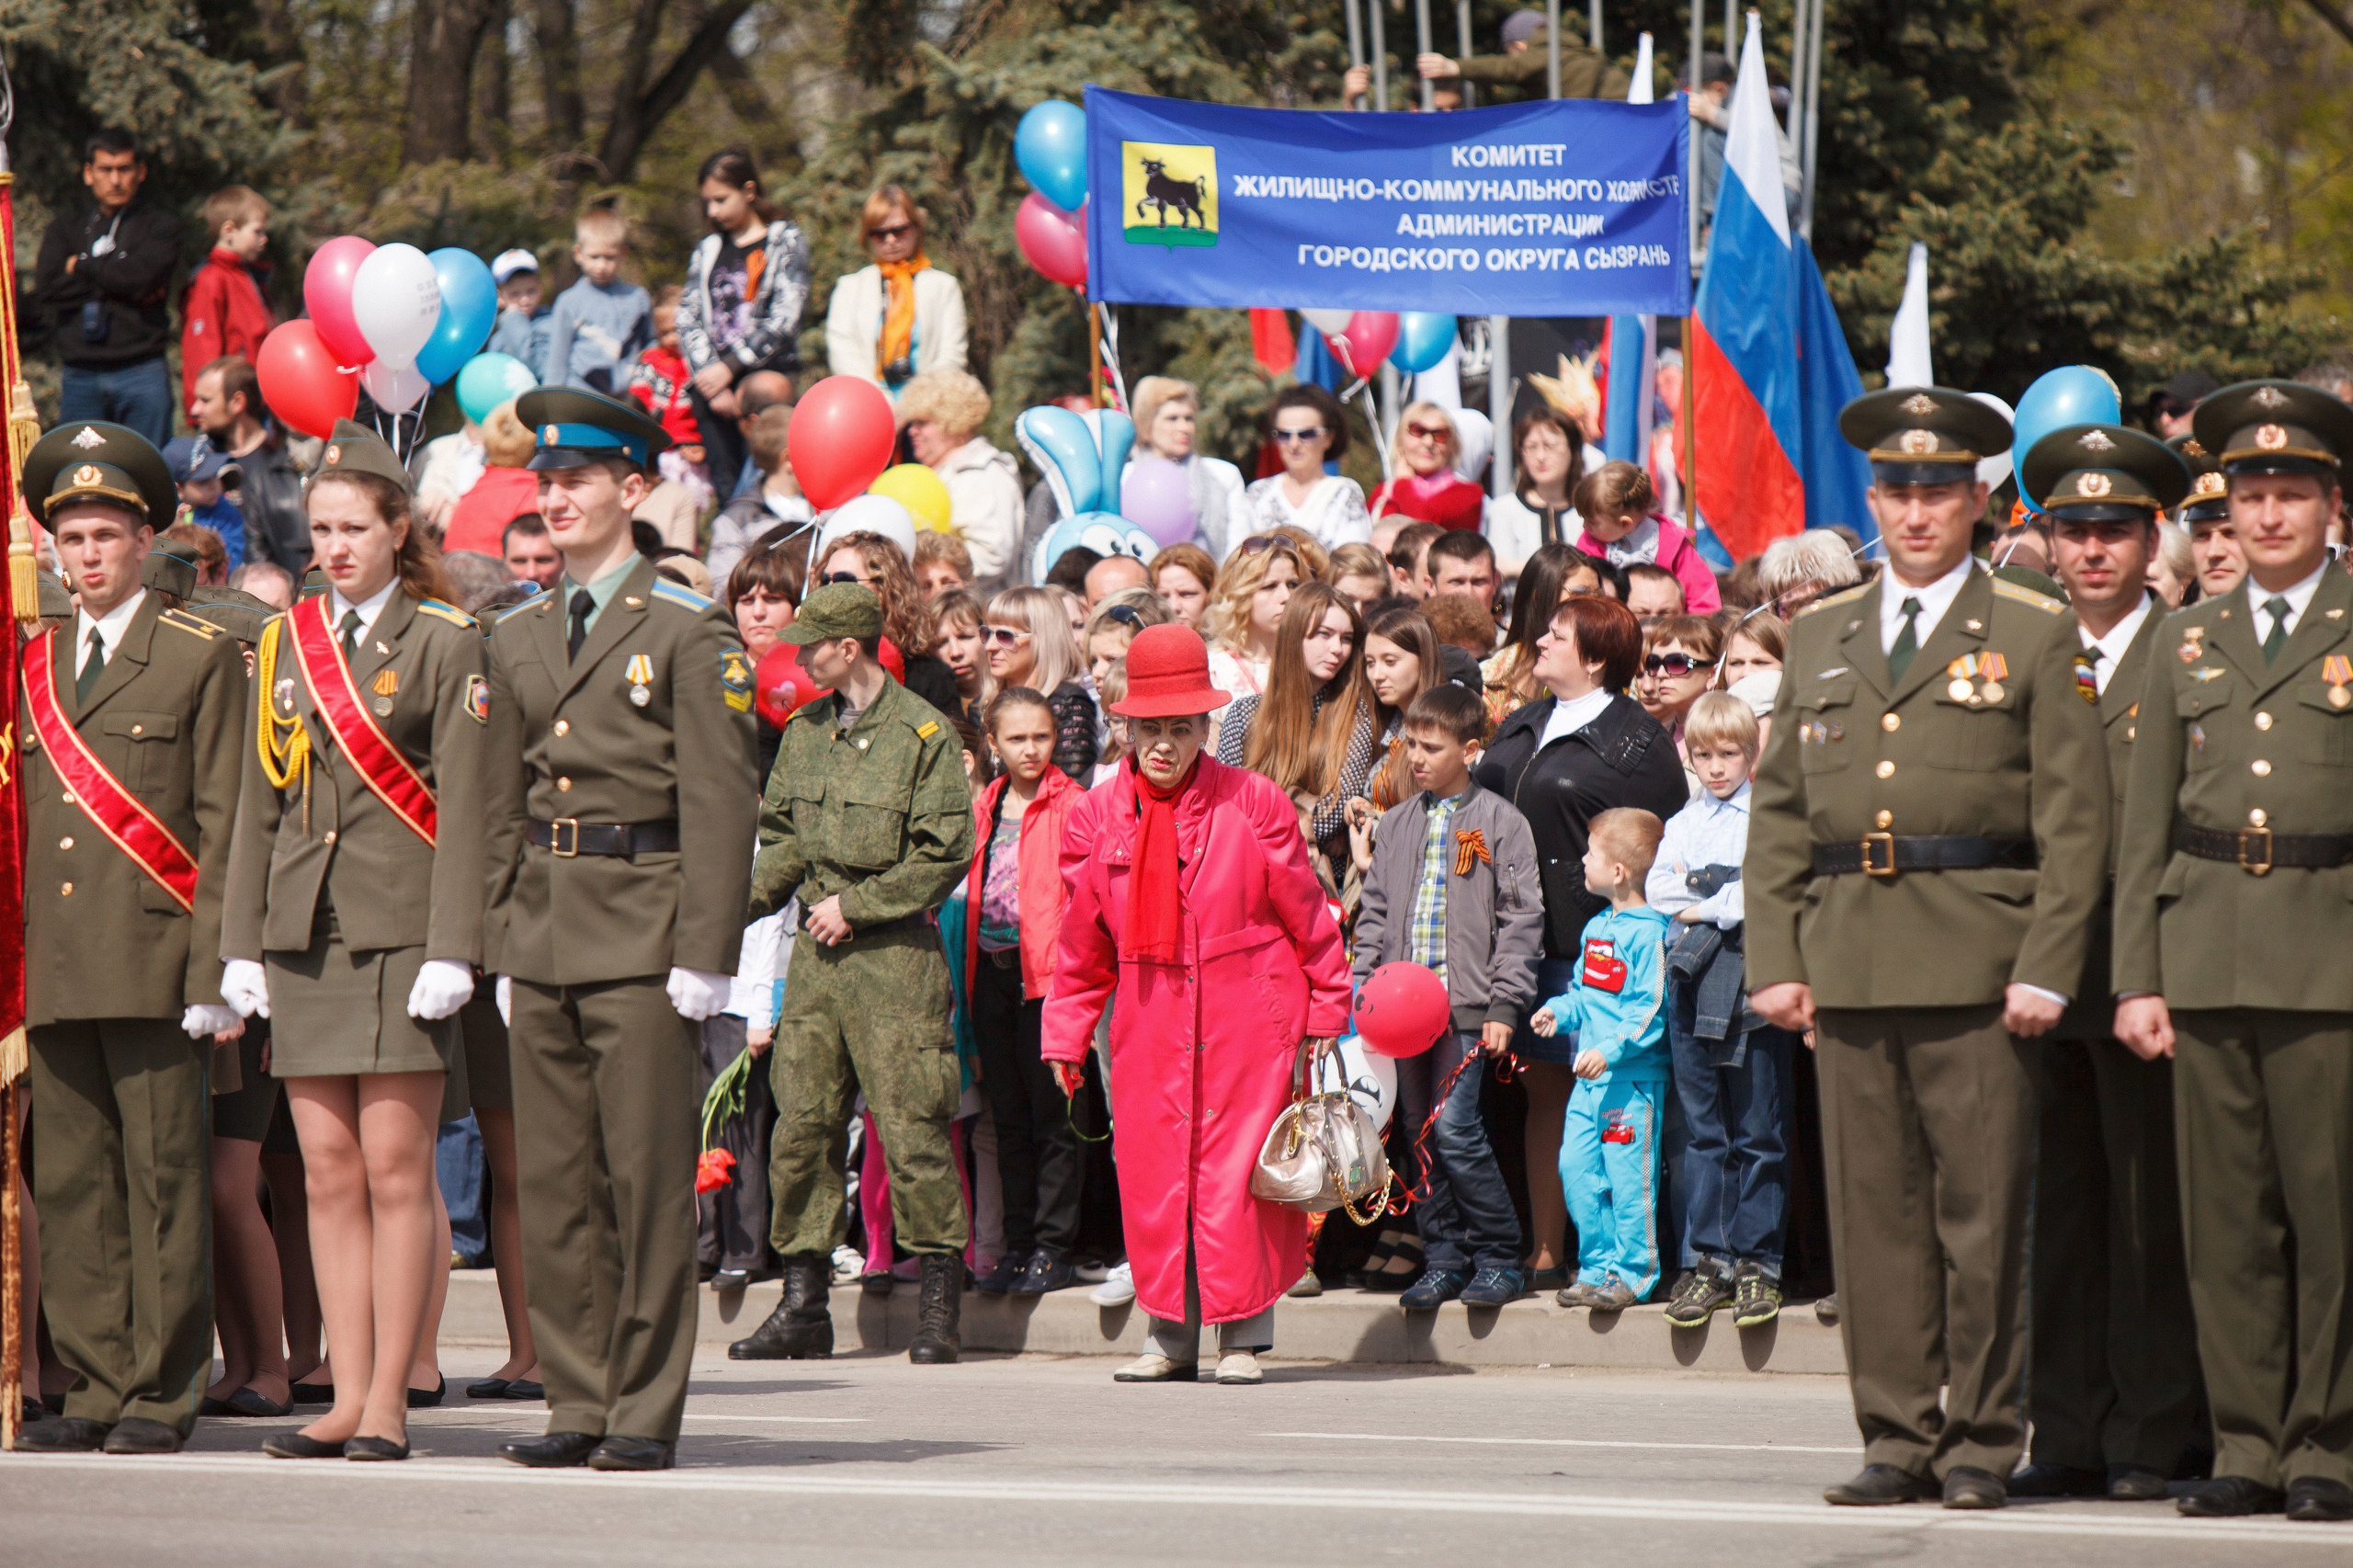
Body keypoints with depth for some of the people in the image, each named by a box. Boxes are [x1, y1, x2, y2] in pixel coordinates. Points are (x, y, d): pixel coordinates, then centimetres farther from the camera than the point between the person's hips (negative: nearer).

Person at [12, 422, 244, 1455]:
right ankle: (97, 1389, 9)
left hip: (152, 966, -5)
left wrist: (212, 972, -10)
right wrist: (18, 961, 11)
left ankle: (164, 1395, -1)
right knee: (69, 1183, 4)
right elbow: (20, 829, 19)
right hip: (56, 972, 5)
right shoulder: (34, 666, 17)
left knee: (164, 1179, -4)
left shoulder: (203, 660, 2)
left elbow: (223, 826, -2)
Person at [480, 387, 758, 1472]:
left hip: (642, 930, -6)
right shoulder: (516, 639, 15)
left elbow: (720, 804, -6)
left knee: (648, 1178, -4)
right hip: (543, 930, 6)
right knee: (553, 1180, 6)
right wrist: (501, 946, 13)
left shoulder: (687, 631, -2)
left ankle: (647, 1412, 0)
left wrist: (705, 954, -12)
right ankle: (578, 1402, 12)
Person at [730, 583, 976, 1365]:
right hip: (817, 952, 6)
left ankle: (939, 1307, 1)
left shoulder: (923, 733, -6)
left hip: (894, 954, -6)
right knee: (801, 1123, 4)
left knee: (910, 1126, -6)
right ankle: (803, 1303, 10)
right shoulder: (805, 732, 14)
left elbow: (947, 853, -9)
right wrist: (748, 898, 3)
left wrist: (855, 904, -10)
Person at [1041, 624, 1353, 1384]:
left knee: (1236, 1173, -4)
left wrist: (1327, 1013, 6)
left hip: (1247, 1016, -3)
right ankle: (1172, 1337, 12)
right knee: (1151, 1171, 1)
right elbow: (1081, 943, 13)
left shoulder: (1255, 805, -4)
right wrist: (1064, 1037, 12)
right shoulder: (1097, 817, 5)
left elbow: (1307, 916, 4)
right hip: (1150, 1021, 3)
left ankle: (1244, 1337, 5)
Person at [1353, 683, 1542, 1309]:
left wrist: (1504, 1005, -9)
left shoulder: (1499, 823, -1)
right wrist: (1362, 987, 7)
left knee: (1455, 1128, -13)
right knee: (1423, 1135, 7)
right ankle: (1443, 1261, 14)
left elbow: (1521, 920, -3)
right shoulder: (1397, 825, 14)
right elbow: (1374, 912, 19)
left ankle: (1498, 1258, -2)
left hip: (1466, 1006, -6)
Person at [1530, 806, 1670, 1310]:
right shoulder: (1597, 927, 14)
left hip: (1632, 1077, -9)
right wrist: (1559, 1010, 6)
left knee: (1628, 1174, -5)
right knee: (1576, 1168, 7)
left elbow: (1649, 1008, -16)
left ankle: (1633, 1274, 3)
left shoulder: (1647, 932, -13)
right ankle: (1598, 1266, 16)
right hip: (1590, 1077, 9)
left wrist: (1610, 1050, -22)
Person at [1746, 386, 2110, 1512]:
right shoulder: (1820, 638, 16)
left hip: (1978, 963, -4)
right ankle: (1897, 1441, 10)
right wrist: (1775, 960, 5)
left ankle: (1981, 1446, 3)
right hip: (1849, 963, 4)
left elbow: (2074, 820, 0)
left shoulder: (2035, 637, 4)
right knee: (1872, 1208, 4)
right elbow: (1778, 813, 15)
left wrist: (2047, 968, -9)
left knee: (1984, 1211, -3)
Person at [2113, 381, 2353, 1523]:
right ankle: (2247, 1446, 10)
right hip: (2207, 953, 3)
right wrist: (2135, 978, 7)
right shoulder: (2189, 642, 15)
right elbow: (2146, 827, 15)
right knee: (2226, 1214, 4)